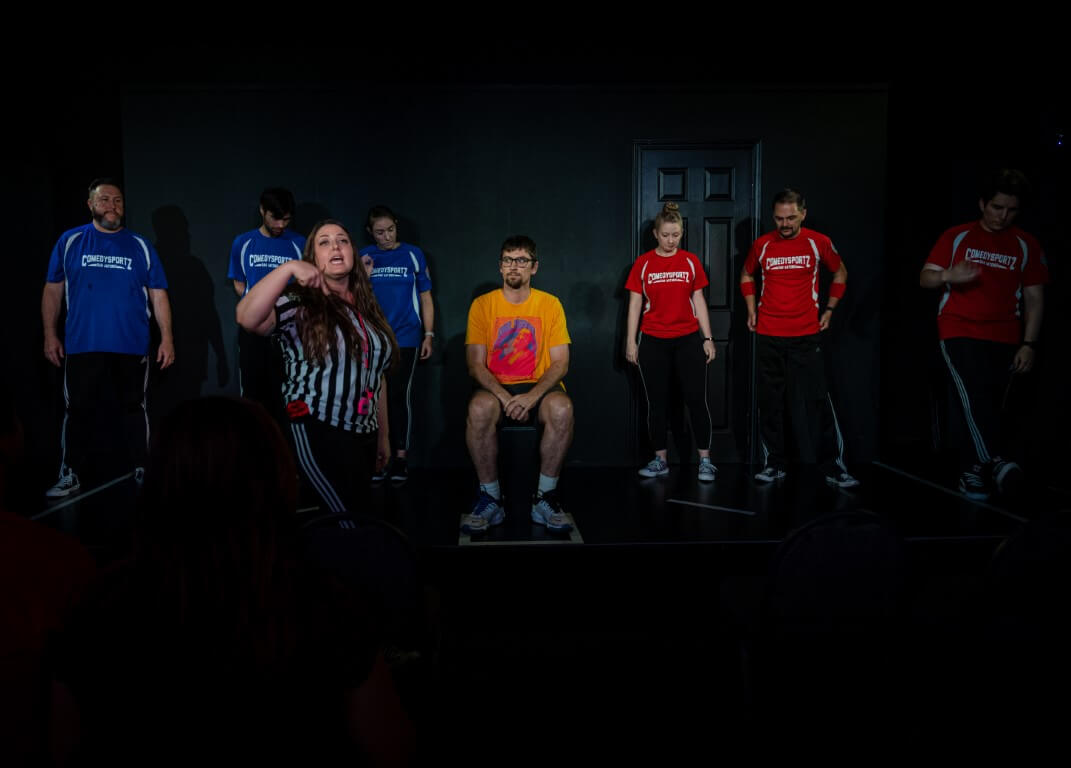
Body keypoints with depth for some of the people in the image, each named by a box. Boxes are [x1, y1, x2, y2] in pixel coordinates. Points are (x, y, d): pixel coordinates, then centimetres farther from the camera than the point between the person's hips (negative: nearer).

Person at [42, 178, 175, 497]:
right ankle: (69, 475, 18)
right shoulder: (70, 241, 4)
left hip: (132, 346, 0)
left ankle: (141, 471, 19)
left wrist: (167, 337, -5)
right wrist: (50, 335, -1)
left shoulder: (140, 246, 5)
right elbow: (53, 291, 6)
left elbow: (158, 295, 2)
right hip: (82, 346, 0)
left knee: (134, 407, 9)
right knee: (78, 410, 7)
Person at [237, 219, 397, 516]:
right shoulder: (298, 303, -7)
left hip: (363, 436, 7)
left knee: (358, 509, 14)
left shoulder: (367, 309, 12)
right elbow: (247, 318, -28)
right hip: (317, 436, -6)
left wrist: (383, 435, 17)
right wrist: (289, 268, -31)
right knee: (349, 514, -8)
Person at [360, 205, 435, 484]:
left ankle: (401, 456, 7)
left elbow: (425, 297, 5)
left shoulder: (413, 255, 3)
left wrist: (429, 335, 0)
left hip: (405, 338, -2)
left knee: (400, 395, -1)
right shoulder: (363, 256, 7)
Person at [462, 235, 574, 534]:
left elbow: (560, 363, -2)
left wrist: (533, 396, -20)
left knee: (562, 409, -34)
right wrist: (504, 397, -20)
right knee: (479, 409, -35)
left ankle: (545, 498, -17)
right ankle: (490, 498, -18)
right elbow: (475, 365, -2)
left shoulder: (550, 304, 4)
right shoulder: (482, 305, 3)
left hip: (539, 386, 0)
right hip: (496, 387, 0)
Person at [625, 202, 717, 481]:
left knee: (697, 400, -2)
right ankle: (660, 460, 16)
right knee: (657, 402, 6)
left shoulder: (691, 261, 4)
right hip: (653, 342, 0)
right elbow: (635, 303, 3)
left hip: (688, 340, 0)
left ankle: (705, 461, 5)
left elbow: (698, 300, 7)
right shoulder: (643, 263, 1)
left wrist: (708, 338, 3)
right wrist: (631, 341, -1)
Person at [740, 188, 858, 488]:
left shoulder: (818, 243, -2)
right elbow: (746, 276, 19)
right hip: (768, 337, 1)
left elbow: (840, 273, 14)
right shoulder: (762, 245, 1)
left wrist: (829, 309, 7)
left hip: (806, 336, -1)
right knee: (770, 402, 6)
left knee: (816, 401, -3)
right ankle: (774, 464, 15)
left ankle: (833, 466, 5)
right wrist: (752, 310, 9)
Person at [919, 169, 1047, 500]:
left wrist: (1029, 344, 0)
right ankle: (992, 461, -29)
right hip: (959, 331, -2)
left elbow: (1034, 299, 8)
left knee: (988, 405, 2)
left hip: (1003, 339, 2)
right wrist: (948, 276, -20)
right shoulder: (956, 237, 4)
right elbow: (925, 278, 3)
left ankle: (972, 470, 13)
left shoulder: (1026, 245, 8)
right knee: (970, 395, -23)